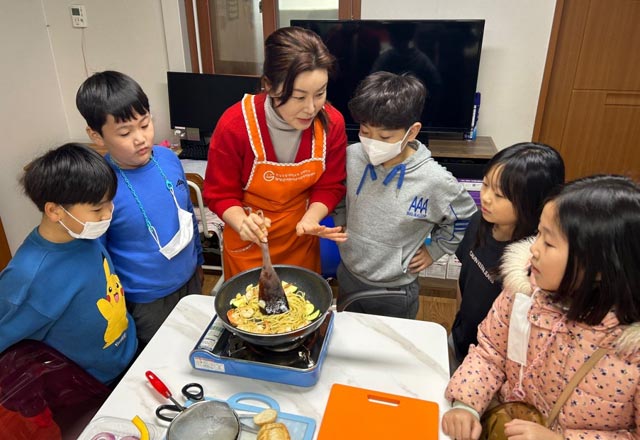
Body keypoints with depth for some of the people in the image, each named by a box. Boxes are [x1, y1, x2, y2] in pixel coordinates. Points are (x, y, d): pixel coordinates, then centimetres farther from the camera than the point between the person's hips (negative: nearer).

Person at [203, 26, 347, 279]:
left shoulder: (331, 123, -18)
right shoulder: (235, 125, -26)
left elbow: (329, 186, -7)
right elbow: (220, 194, -15)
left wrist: (310, 219, -26)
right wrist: (242, 222, -35)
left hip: (301, 240, 2)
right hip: (248, 244, -2)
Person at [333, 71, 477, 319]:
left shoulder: (434, 180, -24)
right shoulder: (351, 157, -16)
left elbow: (465, 218, -4)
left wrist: (434, 250, -4)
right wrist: (340, 224, 0)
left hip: (395, 290, -3)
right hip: (348, 277, 3)